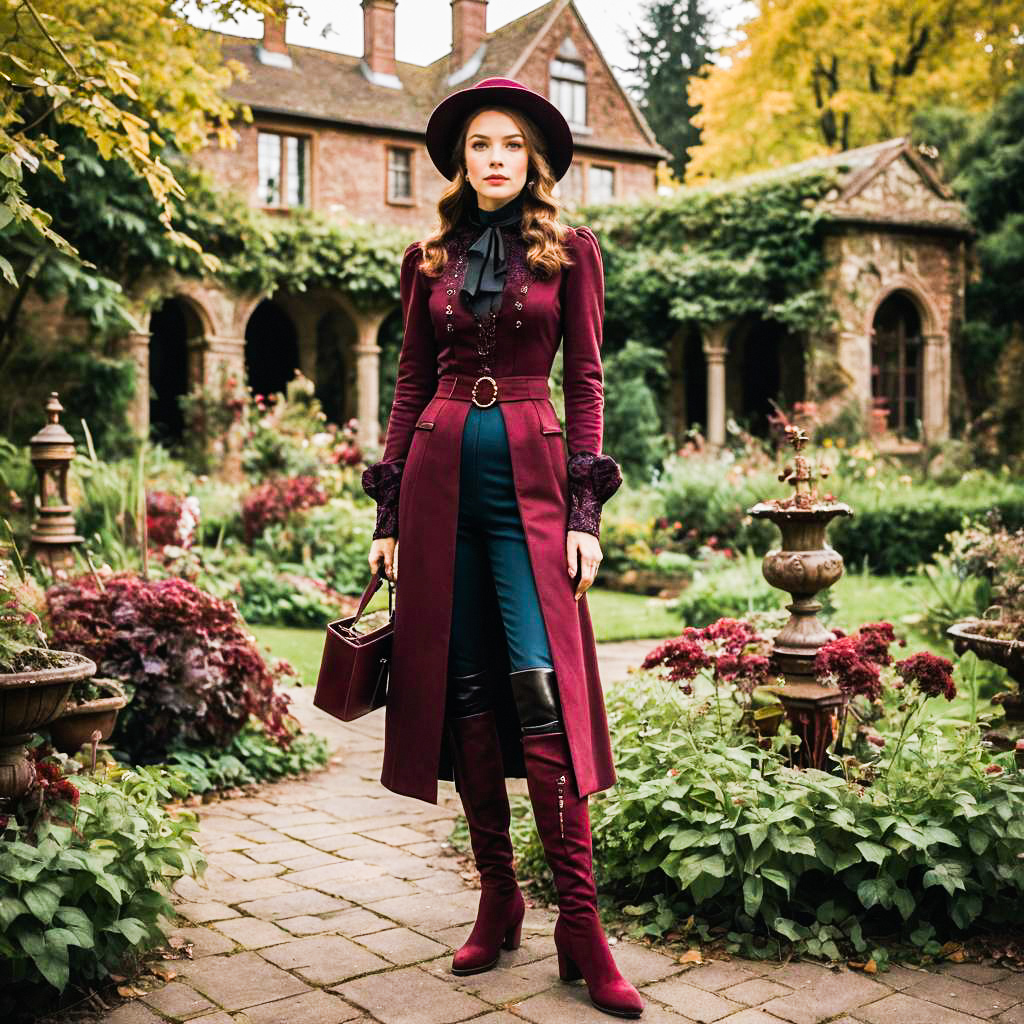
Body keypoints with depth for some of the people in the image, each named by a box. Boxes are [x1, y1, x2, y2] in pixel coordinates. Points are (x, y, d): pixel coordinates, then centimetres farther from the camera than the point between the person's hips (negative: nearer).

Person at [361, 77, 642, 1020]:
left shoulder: (571, 251, 7)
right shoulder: (429, 261, 13)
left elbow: (588, 379, 3)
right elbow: (412, 385, 13)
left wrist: (587, 509, -7)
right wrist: (389, 512, 7)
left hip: (530, 476, -3)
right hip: (439, 473, 3)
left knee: (541, 686, -14)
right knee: (465, 689, 3)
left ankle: (581, 925, -5)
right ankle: (498, 901, 16)